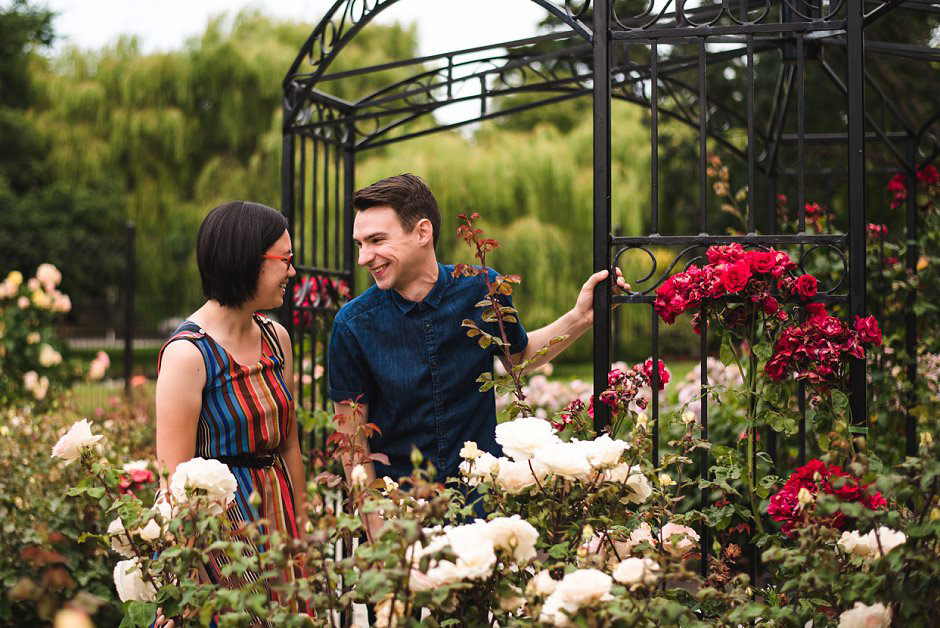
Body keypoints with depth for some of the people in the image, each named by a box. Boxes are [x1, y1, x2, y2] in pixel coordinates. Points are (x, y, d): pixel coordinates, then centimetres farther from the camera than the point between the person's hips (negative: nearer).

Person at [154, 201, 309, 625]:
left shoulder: (276, 338, 6)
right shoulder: (187, 354, -16)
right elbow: (175, 478, -17)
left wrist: (301, 533, 12)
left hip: (277, 517, 7)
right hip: (220, 523, -7)